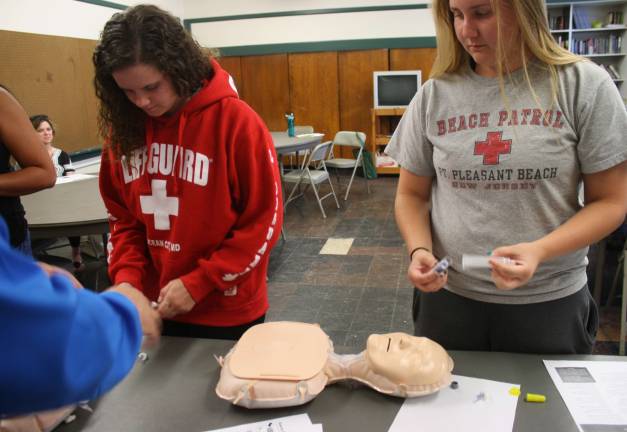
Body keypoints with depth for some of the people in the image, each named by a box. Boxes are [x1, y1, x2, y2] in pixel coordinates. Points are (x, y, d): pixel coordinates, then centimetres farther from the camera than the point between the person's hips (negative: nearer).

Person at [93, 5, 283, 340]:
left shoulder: (236, 122, -17)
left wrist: (198, 284, -17)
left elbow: (264, 220, -14)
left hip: (227, 310, -4)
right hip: (156, 306, 4)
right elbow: (123, 217, 7)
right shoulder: (126, 128, -2)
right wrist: (127, 278, -9)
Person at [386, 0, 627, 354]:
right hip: (447, 296, 2)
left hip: (550, 302, -1)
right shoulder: (435, 94, -1)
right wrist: (419, 250, -13)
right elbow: (411, 194, 6)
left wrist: (540, 251, -20)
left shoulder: (583, 85, -7)